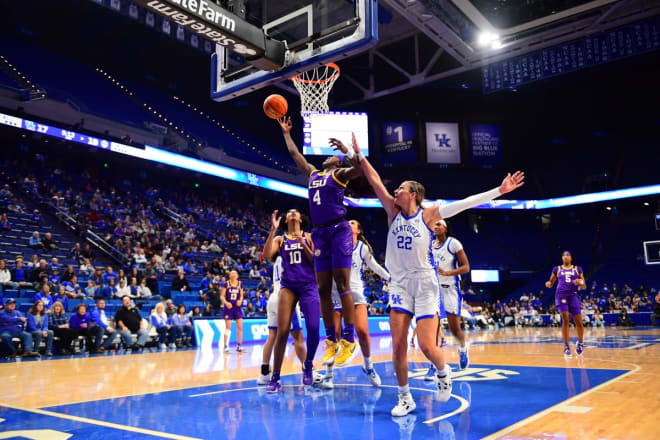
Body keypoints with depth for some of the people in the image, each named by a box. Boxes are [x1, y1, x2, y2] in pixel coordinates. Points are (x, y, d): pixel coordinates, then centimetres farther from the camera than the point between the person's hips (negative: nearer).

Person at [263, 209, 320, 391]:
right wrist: (273, 229, -9)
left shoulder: (308, 237, 11)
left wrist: (303, 244, -8)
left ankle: (308, 365, 17)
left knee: (313, 329, -11)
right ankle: (275, 378, -2)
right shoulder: (280, 239, 13)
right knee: (282, 332, -8)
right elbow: (267, 255, -6)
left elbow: (316, 262, 3)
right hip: (288, 286, 0)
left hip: (308, 285, 0)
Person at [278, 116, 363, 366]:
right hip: (319, 233, 6)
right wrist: (286, 133, 40)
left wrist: (347, 150, -24)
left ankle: (349, 339, -7)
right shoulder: (312, 174, 23)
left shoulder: (339, 174, 5)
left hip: (338, 230, -6)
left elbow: (358, 168, -15)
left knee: (342, 284, -11)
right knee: (323, 288, 2)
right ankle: (331, 341, 7)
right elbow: (294, 153, 35)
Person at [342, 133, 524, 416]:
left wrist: (500, 190, -13)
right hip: (400, 283, 3)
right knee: (398, 345, -2)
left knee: (427, 346, -7)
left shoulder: (428, 214, -3)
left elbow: (467, 203, -8)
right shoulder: (394, 212, 6)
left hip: (425, 282, -3)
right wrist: (358, 154, 1)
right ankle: (405, 398, 14)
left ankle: (443, 372, 27)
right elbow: (375, 181, 2)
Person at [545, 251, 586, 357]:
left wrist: (580, 282, -13)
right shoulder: (557, 269, 13)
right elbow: (551, 284, 17)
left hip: (573, 295, 1)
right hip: (561, 295, -1)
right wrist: (548, 284, -7)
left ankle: (580, 342, 27)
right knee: (565, 320, -15)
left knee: (579, 322, -2)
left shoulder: (577, 269, 13)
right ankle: (566, 347, -7)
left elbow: (584, 287, 11)